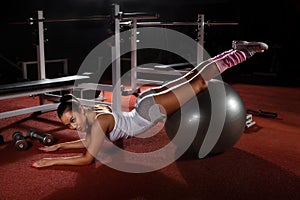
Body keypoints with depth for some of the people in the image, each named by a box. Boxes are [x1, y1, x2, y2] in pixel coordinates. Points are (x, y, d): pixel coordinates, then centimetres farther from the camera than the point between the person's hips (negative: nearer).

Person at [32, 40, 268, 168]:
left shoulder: (99, 121, -25)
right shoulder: (93, 111, 0)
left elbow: (88, 158, -25)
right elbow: (90, 141, 17)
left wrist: (53, 161, -19)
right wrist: (58, 145, 10)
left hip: (151, 109, -6)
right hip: (145, 102, 6)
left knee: (197, 83, 1)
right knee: (189, 78, 14)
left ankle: (244, 52, 12)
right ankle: (238, 49, 27)